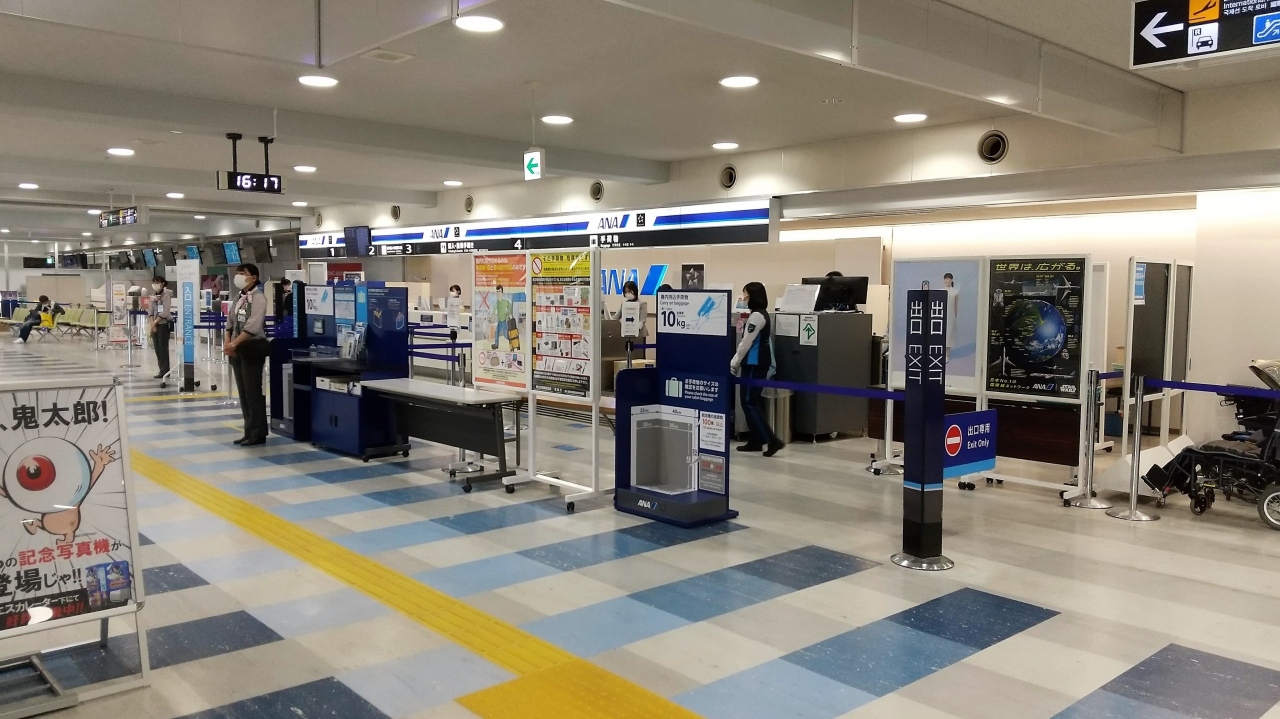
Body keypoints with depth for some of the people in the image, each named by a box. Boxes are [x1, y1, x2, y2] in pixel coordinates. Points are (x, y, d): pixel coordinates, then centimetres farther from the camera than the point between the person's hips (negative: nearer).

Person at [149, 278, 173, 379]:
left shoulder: (166, 295, -9)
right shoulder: (153, 295, 11)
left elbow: (165, 312, -15)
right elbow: (151, 310, 8)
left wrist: (155, 322, -13)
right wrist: (152, 323, -5)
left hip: (164, 324, -7)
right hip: (155, 324, 7)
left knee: (163, 347, -5)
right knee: (157, 347, 7)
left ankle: (165, 371, 1)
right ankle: (162, 369, 14)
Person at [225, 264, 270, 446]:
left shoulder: (258, 297, -11)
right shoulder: (239, 298, 14)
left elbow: (253, 327, -20)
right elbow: (231, 323, 13)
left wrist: (234, 344, -21)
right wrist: (228, 343, -2)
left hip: (252, 349, -8)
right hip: (238, 350, 8)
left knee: (253, 392, -5)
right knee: (243, 392, 10)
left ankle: (258, 434, 1)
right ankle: (250, 432, 17)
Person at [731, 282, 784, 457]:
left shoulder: (756, 316, -16)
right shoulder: (761, 314, 15)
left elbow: (746, 343, -17)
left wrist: (733, 364, -10)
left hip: (754, 364, -10)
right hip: (758, 363, 10)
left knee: (749, 403, -8)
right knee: (754, 402, 12)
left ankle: (771, 441, -12)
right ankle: (756, 441, 15)